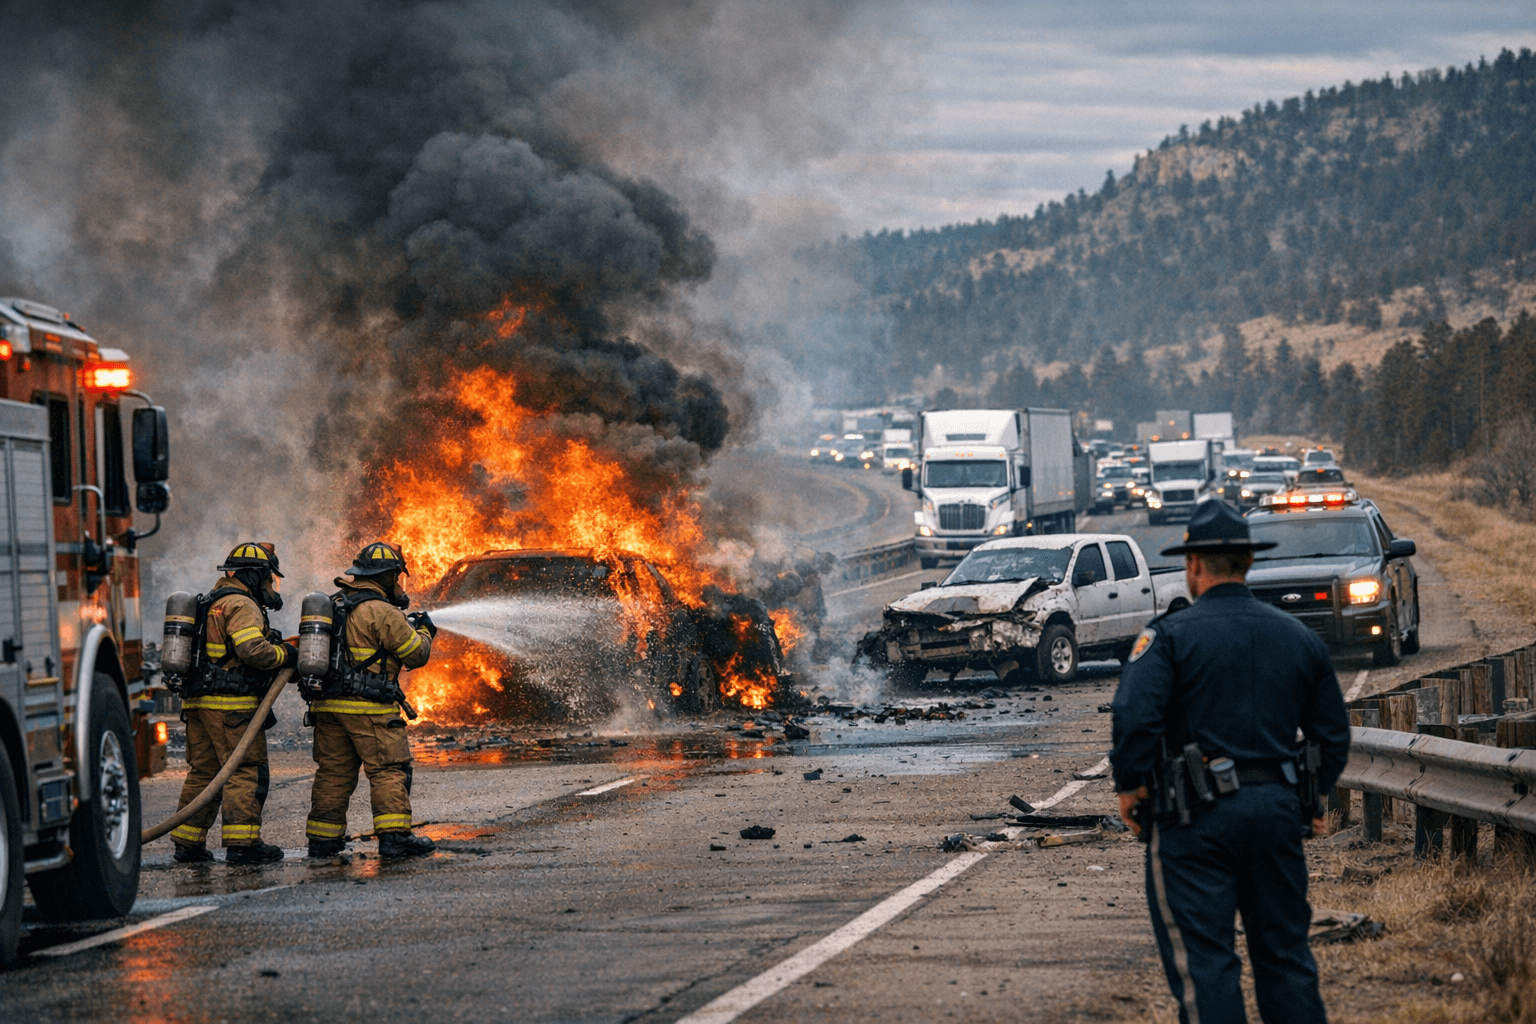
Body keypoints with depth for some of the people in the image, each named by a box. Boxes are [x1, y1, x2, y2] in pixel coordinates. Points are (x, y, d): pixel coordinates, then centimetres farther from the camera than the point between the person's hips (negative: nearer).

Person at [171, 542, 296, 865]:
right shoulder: (241, 605, -10)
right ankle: (241, 842, -12)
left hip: (198, 702, 10)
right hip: (232, 704, -10)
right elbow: (252, 651, -23)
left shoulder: (211, 604, 23)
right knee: (246, 771, -7)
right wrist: (285, 654, -6)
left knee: (203, 772, 12)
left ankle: (188, 842, 11)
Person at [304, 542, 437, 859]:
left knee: (333, 772, 12)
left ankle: (322, 838, 12)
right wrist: (423, 631, 15)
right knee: (390, 770, -3)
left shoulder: (333, 605, 13)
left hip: (328, 704, 7)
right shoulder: (382, 612, -11)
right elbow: (415, 654, -7)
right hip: (369, 708, -7)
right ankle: (393, 835, -10)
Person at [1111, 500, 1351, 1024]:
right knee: (1284, 950, 13)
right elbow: (1333, 733, 14)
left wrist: (1130, 785, -7)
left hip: (1197, 817, -5)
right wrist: (1313, 796, 25)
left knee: (1203, 959, -3)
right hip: (1278, 806, 5)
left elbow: (1135, 716, -20)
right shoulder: (1299, 637, 10)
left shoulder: (1170, 634, -7)